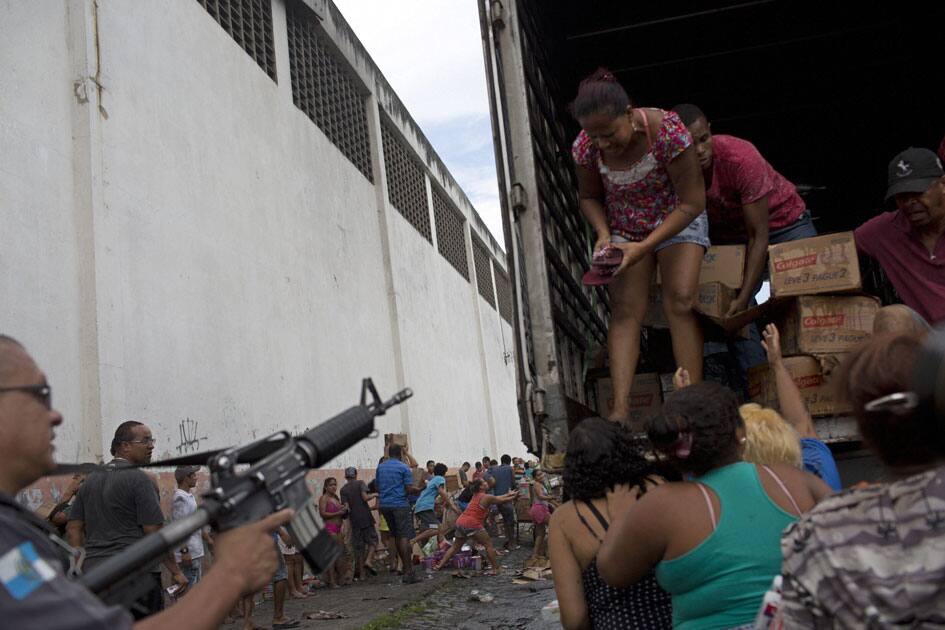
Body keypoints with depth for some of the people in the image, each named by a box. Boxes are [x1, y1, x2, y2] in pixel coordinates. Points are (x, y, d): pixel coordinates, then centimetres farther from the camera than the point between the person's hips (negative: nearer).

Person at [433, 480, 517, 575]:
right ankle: (495, 569, -1)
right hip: (471, 524, -8)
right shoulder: (487, 498, -3)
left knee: (455, 546, 18)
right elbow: (503, 501, 8)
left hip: (460, 522, 8)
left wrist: (509, 494, 34)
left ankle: (440, 565, 15)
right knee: (489, 545, 2)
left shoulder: (476, 496, 21)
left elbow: (497, 498, 30)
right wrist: (514, 497, 25)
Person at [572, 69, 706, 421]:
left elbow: (692, 203, -25)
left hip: (677, 220, -2)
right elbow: (589, 197, 1)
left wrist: (645, 247, -30)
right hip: (623, 229, 3)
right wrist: (603, 234, -18)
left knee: (680, 302, -18)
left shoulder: (666, 131, -31)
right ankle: (620, 409, -18)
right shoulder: (585, 147, -20)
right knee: (625, 309, -11)